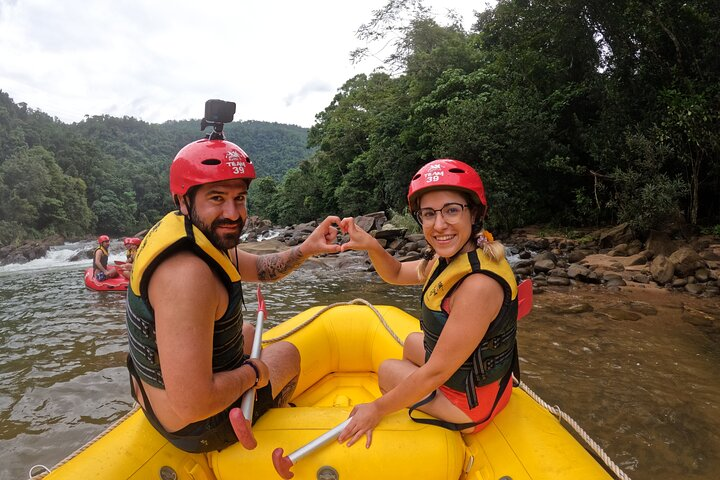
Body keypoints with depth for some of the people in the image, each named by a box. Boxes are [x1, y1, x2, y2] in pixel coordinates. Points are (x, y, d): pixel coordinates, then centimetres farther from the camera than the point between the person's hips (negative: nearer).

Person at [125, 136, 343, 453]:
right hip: (199, 428, -8)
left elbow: (258, 269, 10)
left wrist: (306, 249, -7)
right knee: (287, 353, 16)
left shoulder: (203, 236, -5)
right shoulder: (187, 272, -36)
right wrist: (252, 373, -19)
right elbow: (193, 406, -37)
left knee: (248, 333, 31)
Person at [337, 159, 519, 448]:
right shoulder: (455, 257, -7)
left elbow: (436, 372, -30)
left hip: (470, 403, -7)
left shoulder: (479, 284, -35)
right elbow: (396, 274, 8)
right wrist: (372, 246, -13)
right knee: (412, 342, 27)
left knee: (387, 370, 12)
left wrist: (377, 409, -17)